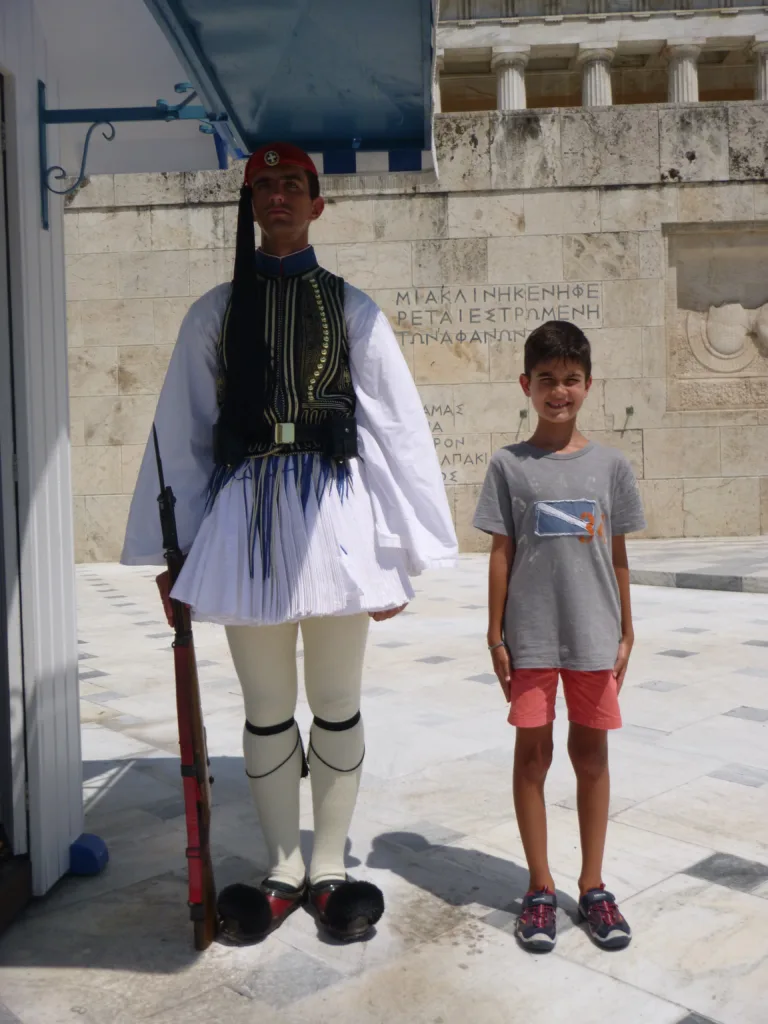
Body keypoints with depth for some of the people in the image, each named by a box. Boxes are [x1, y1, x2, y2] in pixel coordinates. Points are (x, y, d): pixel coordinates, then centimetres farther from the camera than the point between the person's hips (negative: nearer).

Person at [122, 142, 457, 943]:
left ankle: (329, 870, 28)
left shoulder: (352, 310, 5)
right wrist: (171, 552, 6)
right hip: (243, 510, 1)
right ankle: (282, 871, 30)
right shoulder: (214, 313, 8)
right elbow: (180, 433, 7)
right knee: (266, 710, 12)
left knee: (337, 707, 10)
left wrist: (399, 553, -2)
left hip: (332, 509, -1)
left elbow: (397, 429, 2)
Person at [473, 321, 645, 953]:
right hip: (530, 636, -1)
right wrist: (496, 635, -2)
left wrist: (626, 633, 6)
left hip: (593, 635, 1)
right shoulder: (508, 465, -1)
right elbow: (502, 554, -1)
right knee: (533, 752, 5)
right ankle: (540, 888, 20)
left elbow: (618, 557, 6)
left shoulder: (610, 465, 3)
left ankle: (592, 885, 24)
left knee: (591, 752, 10)